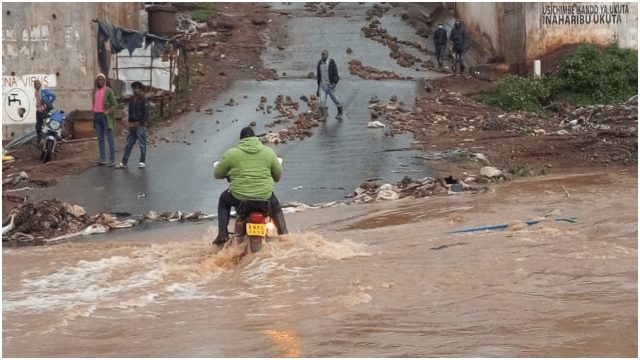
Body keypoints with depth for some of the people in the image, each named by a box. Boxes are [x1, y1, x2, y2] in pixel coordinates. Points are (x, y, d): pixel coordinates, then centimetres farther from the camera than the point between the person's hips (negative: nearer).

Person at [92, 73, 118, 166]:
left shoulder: (108, 91, -4)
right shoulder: (95, 92, 14)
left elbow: (115, 105, -6)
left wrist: (108, 112, -17)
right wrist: (93, 110, 9)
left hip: (105, 117, -6)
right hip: (97, 116, 6)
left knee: (109, 139, -6)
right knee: (100, 139, 7)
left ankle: (112, 160, -6)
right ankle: (102, 159, 10)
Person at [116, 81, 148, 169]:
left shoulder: (144, 101, -9)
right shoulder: (132, 101, 13)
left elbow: (146, 115, -12)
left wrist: (138, 123, -14)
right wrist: (130, 122, 7)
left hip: (140, 126, -7)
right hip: (132, 126, 7)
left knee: (142, 144, 1)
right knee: (128, 144, 6)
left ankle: (142, 162, 11)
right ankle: (124, 162, 8)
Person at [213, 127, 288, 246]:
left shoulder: (231, 153, -1)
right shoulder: (268, 151, 4)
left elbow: (217, 174, 7)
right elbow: (278, 173, 14)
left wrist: (228, 175, 31)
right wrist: (275, 179, 38)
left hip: (238, 197, -1)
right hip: (265, 195, 2)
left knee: (223, 200, 31)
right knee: (276, 207, 35)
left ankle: (222, 235, 21)